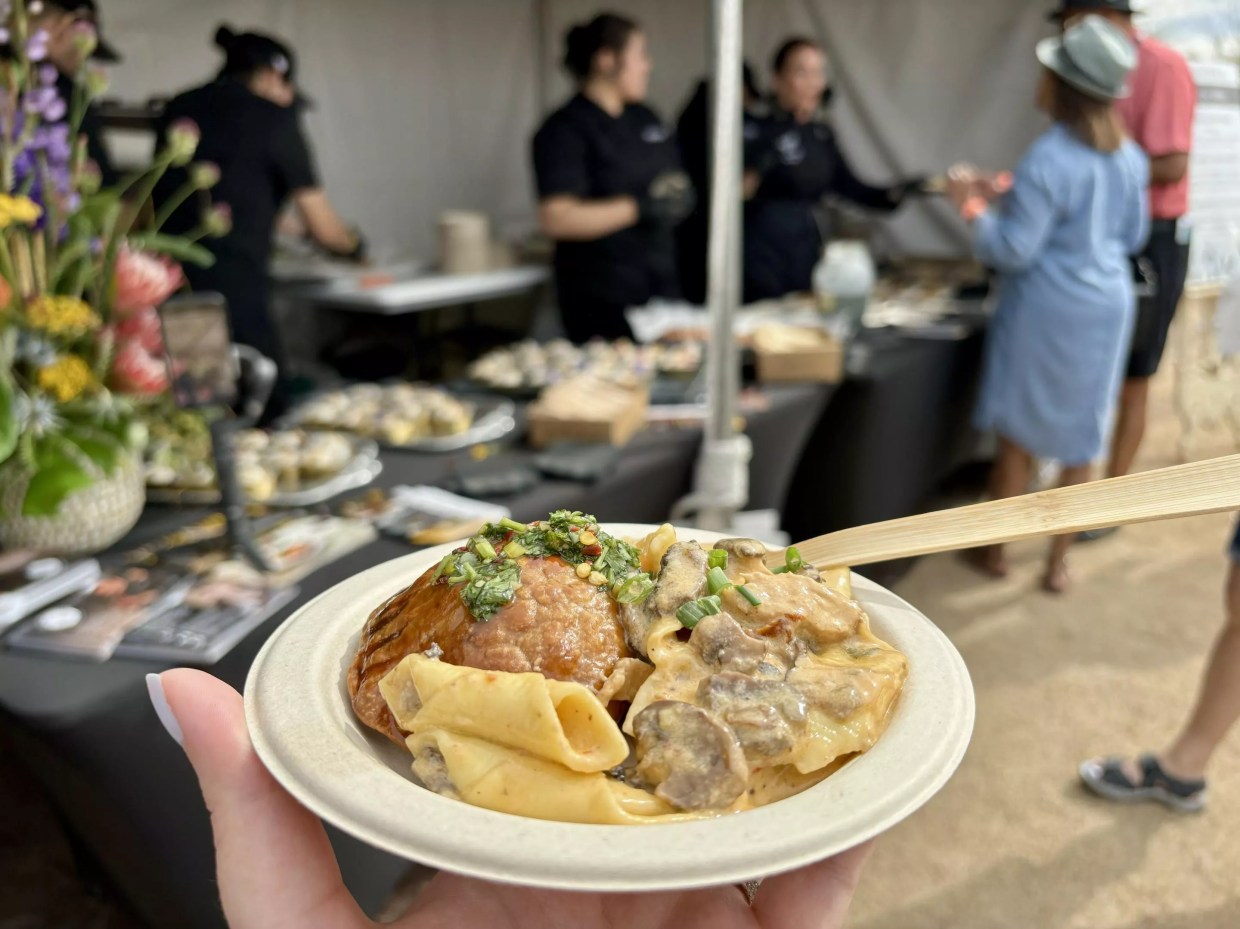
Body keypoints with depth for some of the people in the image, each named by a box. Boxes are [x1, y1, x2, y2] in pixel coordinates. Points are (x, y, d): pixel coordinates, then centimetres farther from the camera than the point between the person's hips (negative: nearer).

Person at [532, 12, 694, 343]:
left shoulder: (644, 118, 13)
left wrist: (678, 197, -1)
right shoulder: (565, 130, -10)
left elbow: (675, 180, 24)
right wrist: (639, 208, -22)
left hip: (661, 283, 7)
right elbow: (556, 219, -21)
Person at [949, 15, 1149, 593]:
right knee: (1080, 440, 13)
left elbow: (1012, 250, -18)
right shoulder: (1130, 158, 3)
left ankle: (996, 551, 25)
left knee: (1018, 434, 10)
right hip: (1108, 307, 6)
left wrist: (973, 206, -5)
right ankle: (1058, 562, 23)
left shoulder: (1049, 161, -18)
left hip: (1047, 310, -6)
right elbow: (1133, 235, 14)